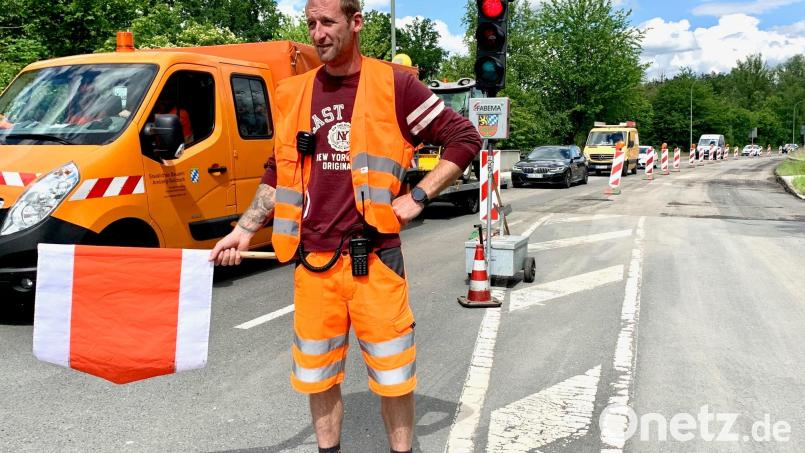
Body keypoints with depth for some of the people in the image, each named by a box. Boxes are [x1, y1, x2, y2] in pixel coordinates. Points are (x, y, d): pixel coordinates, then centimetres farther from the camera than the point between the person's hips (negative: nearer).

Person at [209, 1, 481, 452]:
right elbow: (279, 173, 16)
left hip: (374, 258, -3)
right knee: (317, 375, 15)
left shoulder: (394, 85, -5)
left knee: (393, 374, 9)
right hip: (313, 261, 4)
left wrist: (417, 197, -7)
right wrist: (244, 231, 8)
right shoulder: (294, 93, 8)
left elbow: (465, 139, -1)